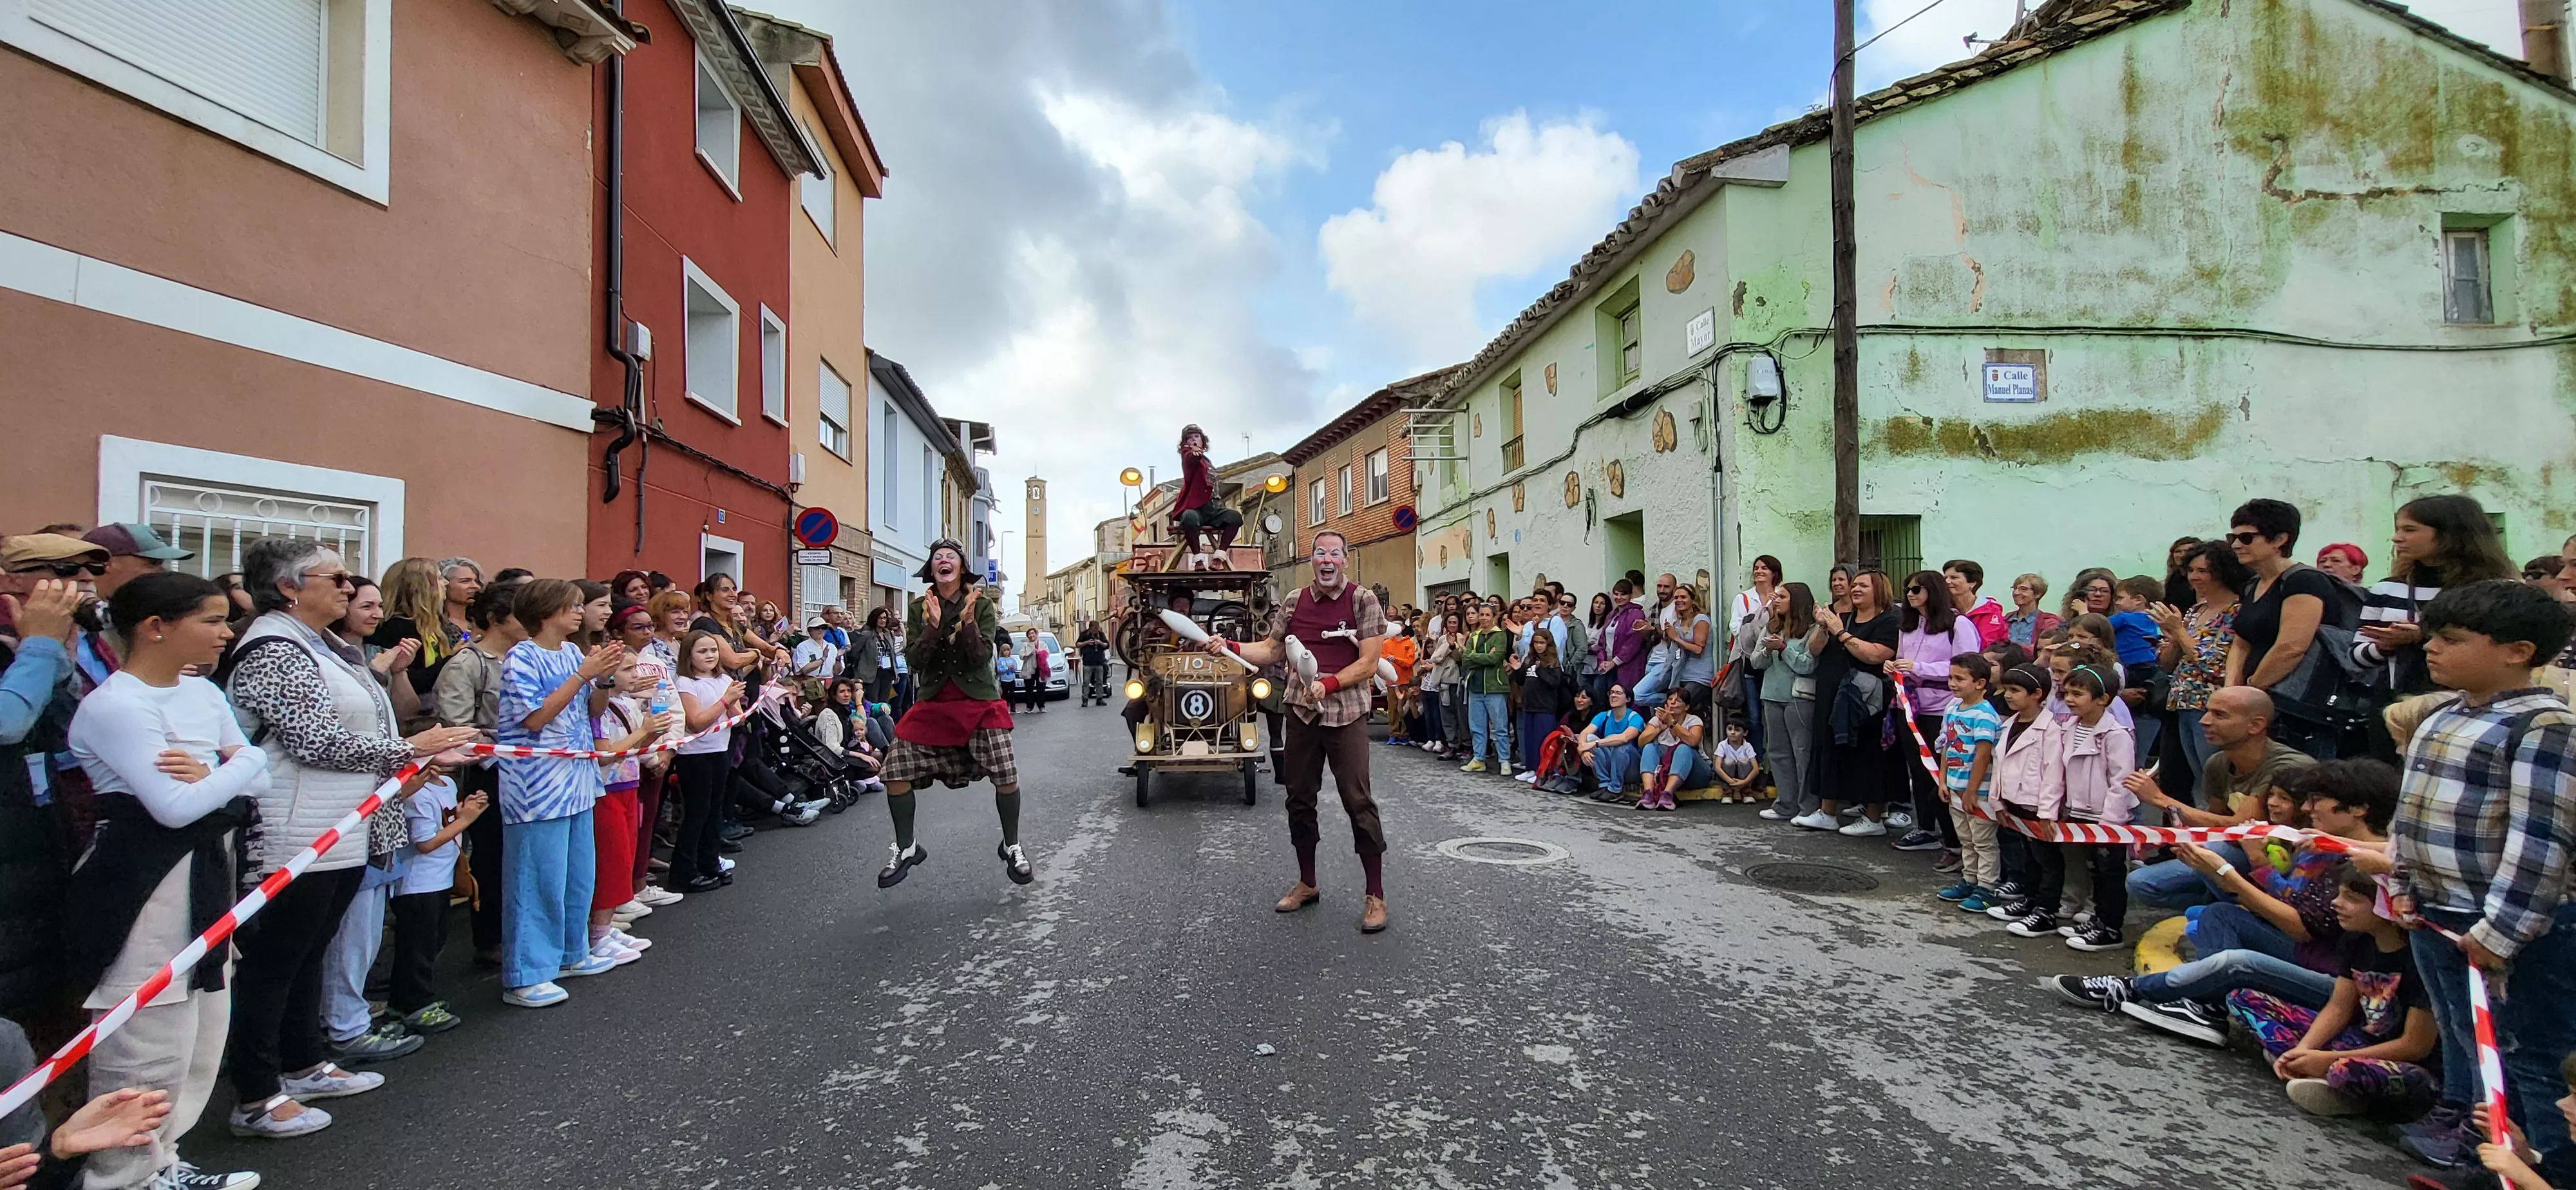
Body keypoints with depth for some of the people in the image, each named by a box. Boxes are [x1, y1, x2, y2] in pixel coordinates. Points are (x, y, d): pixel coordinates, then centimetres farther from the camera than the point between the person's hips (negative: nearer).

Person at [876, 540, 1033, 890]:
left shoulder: (982, 604, -3)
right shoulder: (918, 608, 3)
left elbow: (982, 656, -12)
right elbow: (916, 661, -6)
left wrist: (967, 621, -23)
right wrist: (933, 624, -18)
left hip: (979, 702, -2)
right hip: (933, 703, 2)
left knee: (1006, 773, -12)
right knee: (895, 768, -6)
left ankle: (1012, 847, 12)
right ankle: (907, 849, 16)